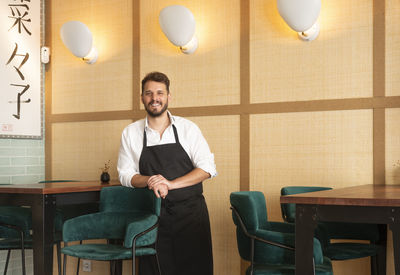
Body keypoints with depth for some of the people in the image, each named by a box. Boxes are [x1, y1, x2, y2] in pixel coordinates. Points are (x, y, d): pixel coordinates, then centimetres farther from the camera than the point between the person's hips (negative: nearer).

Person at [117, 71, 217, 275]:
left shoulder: (188, 128, 1)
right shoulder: (130, 133, 6)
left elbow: (207, 168, -3)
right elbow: (125, 175, 8)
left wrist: (170, 183, -15)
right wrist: (149, 181, -13)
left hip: (190, 211, -1)